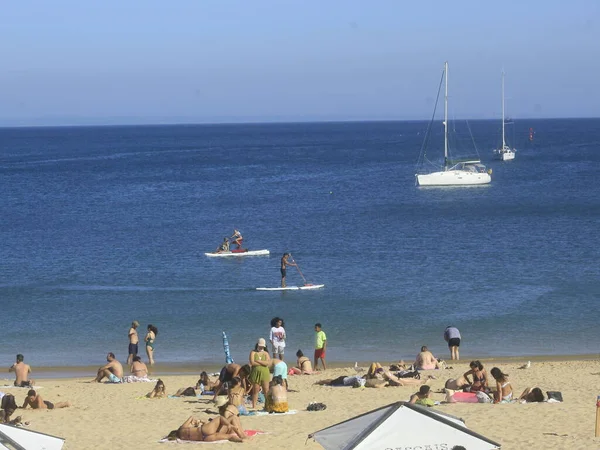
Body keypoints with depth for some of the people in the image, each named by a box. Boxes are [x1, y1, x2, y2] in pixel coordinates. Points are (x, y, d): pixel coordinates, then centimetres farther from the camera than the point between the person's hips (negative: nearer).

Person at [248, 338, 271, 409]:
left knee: (266, 391, -3)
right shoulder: (253, 352, 5)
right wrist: (263, 363, -7)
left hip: (264, 374, 1)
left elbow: (268, 363, -7)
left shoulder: (266, 353, 10)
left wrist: (258, 361, -10)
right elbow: (252, 362, -11)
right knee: (255, 391, 2)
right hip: (255, 373, -1)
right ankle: (254, 406, 7)